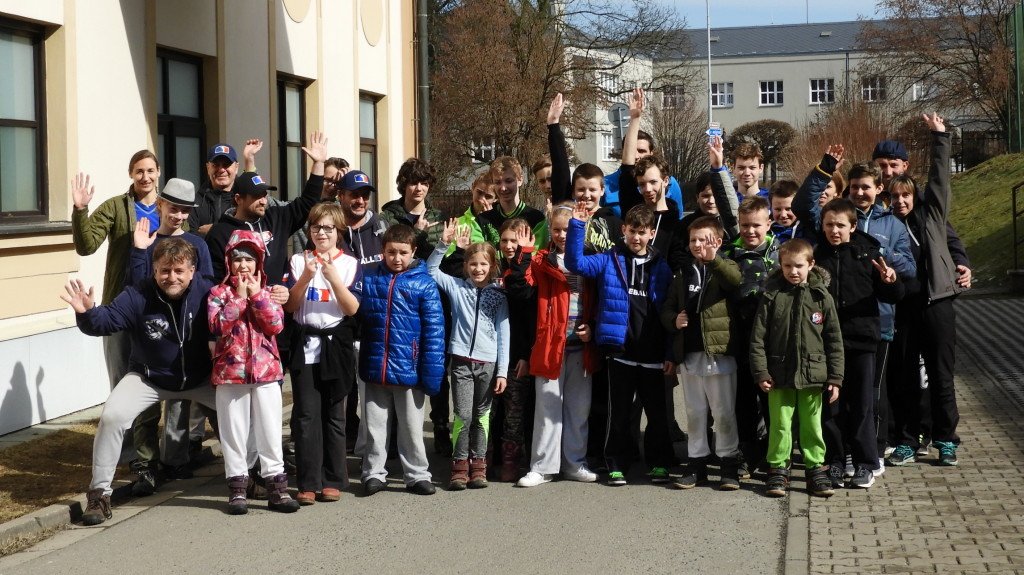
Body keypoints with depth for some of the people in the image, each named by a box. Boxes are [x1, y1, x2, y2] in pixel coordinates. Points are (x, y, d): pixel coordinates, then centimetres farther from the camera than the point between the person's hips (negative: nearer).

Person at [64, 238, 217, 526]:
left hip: (200, 378, 1)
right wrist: (87, 312, -48)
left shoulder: (206, 292, -16)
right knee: (112, 416, -22)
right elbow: (107, 319, -28)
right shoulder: (138, 296, -19)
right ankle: (99, 493, -8)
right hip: (149, 378, -1)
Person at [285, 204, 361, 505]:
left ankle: (333, 480, 12)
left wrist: (333, 277, -18)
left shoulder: (350, 264, 3)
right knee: (306, 414, -4)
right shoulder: (299, 260, 6)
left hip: (336, 344, 0)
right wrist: (305, 277, -15)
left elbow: (352, 308, -6)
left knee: (334, 414, 5)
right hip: (305, 344, 0)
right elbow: (289, 305, 0)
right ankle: (308, 483, 0)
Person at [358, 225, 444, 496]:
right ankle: (374, 474, 24)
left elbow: (434, 330, -7)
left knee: (411, 426, 10)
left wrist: (431, 372, -12)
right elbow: (356, 316, 9)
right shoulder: (369, 280, 3)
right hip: (375, 368, 2)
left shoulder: (424, 283, -5)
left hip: (409, 369, -2)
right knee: (375, 425, 11)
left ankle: (418, 475, 22)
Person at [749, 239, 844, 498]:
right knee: (780, 424, 4)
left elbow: (834, 340, 4)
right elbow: (757, 337, 0)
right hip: (779, 374, -1)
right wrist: (761, 372, -5)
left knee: (812, 425, 9)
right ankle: (778, 469, 15)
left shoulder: (822, 297, 2)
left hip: (812, 375, 1)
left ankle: (816, 469, 19)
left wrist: (835, 377, 2)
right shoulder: (772, 296, -1)